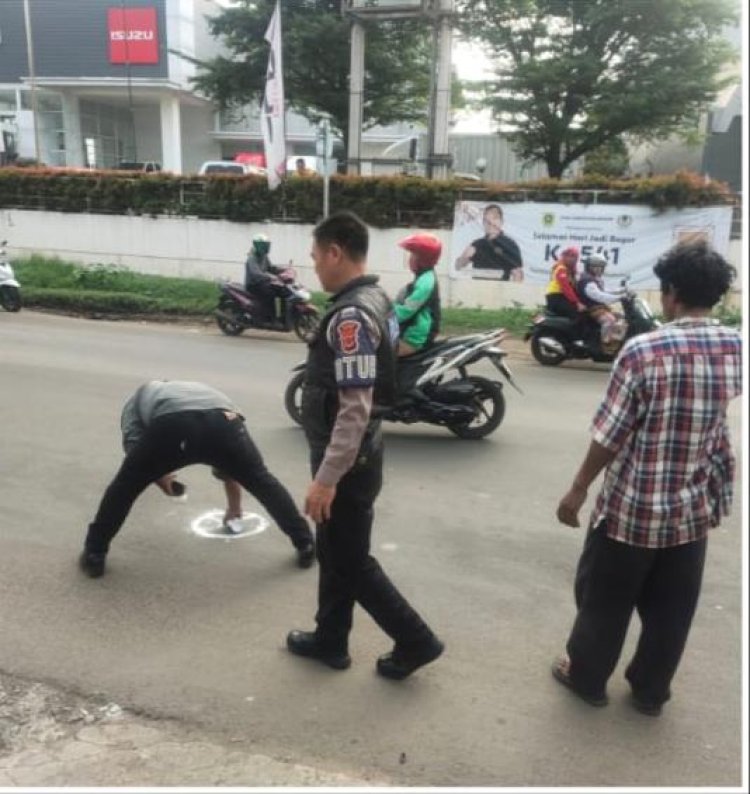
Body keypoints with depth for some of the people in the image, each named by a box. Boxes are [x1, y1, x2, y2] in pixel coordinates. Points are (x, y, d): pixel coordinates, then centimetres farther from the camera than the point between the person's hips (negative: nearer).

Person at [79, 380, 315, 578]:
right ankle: (305, 545, 29)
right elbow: (229, 462, 52)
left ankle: (94, 554, 28)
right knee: (262, 481, 23)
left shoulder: (137, 400, 41)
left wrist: (158, 474, 26)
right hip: (225, 419, 3)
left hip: (172, 423, -3)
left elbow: (133, 444, 15)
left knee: (125, 484, 22)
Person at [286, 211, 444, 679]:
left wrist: (326, 477, -24)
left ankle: (416, 641, 20)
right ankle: (330, 640, 36)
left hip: (347, 461, -10)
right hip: (352, 455, 10)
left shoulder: (352, 315, -24)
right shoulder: (375, 300, 7)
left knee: (352, 562, 6)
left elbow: (355, 409, -28)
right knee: (335, 553, 21)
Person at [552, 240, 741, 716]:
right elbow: (721, 416, 12)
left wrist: (579, 490, -5)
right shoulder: (737, 350, -5)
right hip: (693, 509, 5)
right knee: (671, 611, 20)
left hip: (632, 505, -4)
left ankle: (587, 677, 34)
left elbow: (610, 435, -15)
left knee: (605, 600, 16)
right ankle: (651, 691, 36)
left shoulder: (644, 350, -19)